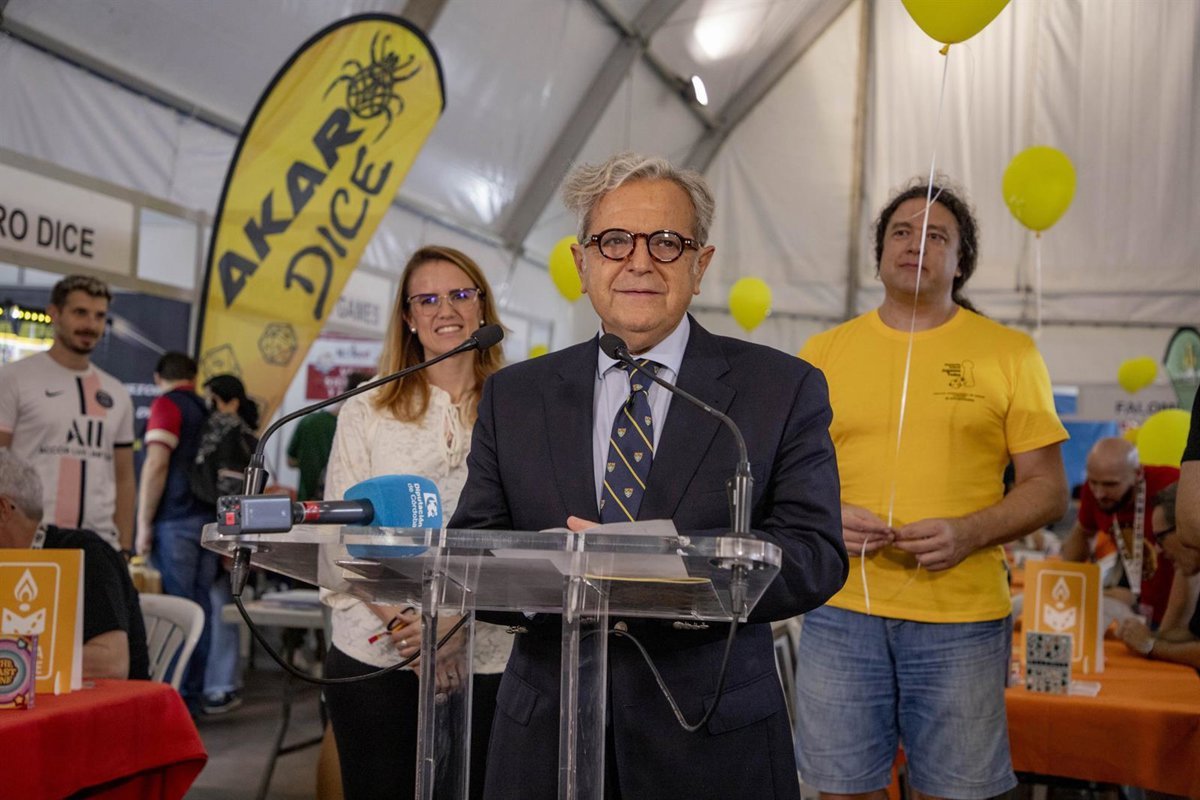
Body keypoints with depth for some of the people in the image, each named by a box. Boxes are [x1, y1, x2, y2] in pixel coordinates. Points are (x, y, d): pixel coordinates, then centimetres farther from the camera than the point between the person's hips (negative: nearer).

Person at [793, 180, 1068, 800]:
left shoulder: (1009, 353, 4)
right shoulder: (823, 352, 8)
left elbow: (1047, 487, 4)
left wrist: (970, 532, -14)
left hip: (962, 617, -1)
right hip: (841, 609, 1)